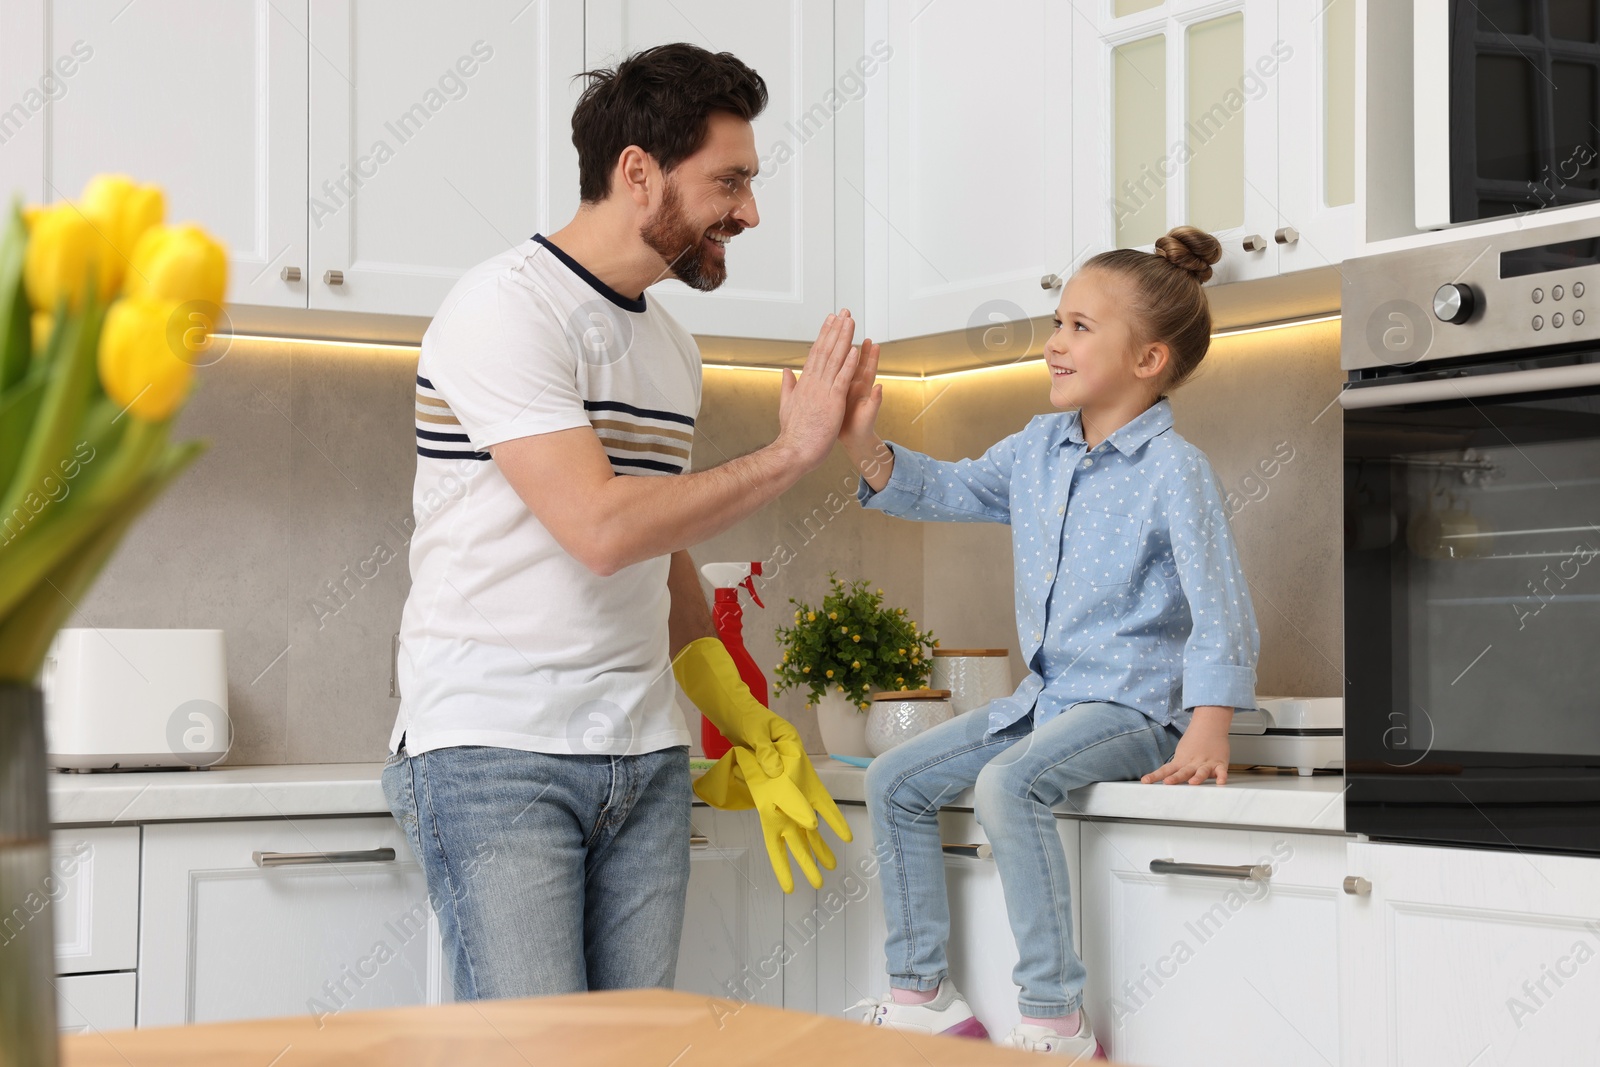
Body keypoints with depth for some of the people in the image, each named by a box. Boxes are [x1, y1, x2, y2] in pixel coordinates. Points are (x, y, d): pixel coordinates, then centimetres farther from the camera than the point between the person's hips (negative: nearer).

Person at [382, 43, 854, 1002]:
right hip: (496, 755, -7)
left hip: (647, 760, 8)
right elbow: (602, 528, -20)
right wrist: (791, 454, -11)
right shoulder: (510, 306, -10)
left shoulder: (673, 348, 16)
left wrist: (751, 731, 15)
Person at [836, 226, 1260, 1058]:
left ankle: (1054, 1021, -28)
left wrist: (1206, 735, -28)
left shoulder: (1174, 470, -15)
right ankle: (922, 994, 11)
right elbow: (943, 491, 20)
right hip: (1044, 697, 9)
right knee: (895, 779, 4)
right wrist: (863, 444, 2)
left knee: (1009, 782, -33)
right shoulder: (1038, 448, 9)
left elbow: (1221, 613, -19)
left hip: (1133, 707, -9)